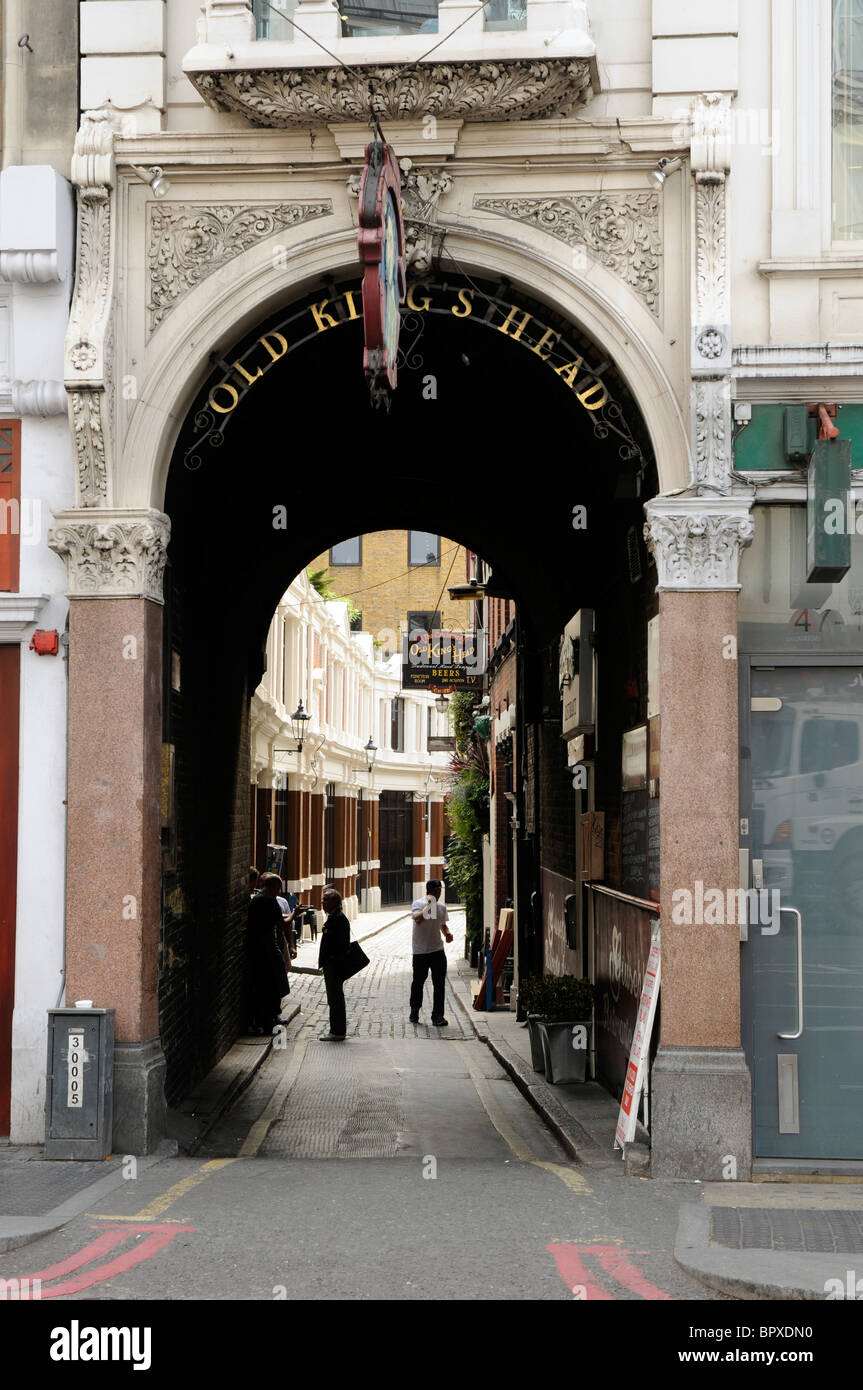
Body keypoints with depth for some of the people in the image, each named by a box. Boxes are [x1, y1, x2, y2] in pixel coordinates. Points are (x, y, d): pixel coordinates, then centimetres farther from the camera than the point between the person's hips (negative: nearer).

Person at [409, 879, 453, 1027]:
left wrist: (447, 933, 5)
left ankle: (438, 1016, 0)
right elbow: (417, 919, -25)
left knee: (439, 984, -4)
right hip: (420, 951, -4)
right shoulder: (418, 904, -6)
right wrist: (428, 907, -34)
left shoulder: (441, 907, 10)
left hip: (438, 950, 4)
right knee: (418, 982, 9)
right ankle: (414, 1011, 29)